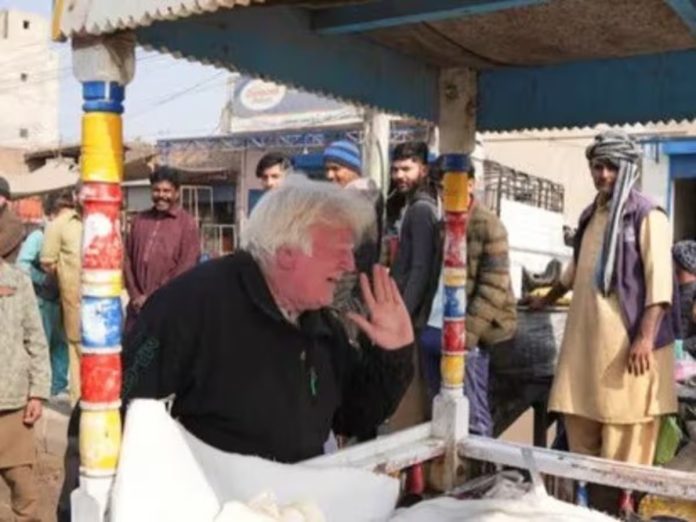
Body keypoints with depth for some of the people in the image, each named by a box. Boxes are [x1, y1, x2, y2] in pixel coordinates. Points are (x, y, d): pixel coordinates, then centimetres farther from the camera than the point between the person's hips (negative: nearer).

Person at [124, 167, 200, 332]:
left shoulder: (187, 223, -2)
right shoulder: (139, 220, 13)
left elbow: (186, 267, -8)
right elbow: (127, 257, 11)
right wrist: (135, 294, -1)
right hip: (137, 305, 4)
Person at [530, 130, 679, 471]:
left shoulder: (647, 216, -3)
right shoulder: (590, 215, 18)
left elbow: (659, 280, -12)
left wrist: (645, 338, -21)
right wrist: (546, 300, 43)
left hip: (626, 339, -7)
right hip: (585, 337, 7)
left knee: (624, 445, -5)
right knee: (581, 436, 6)